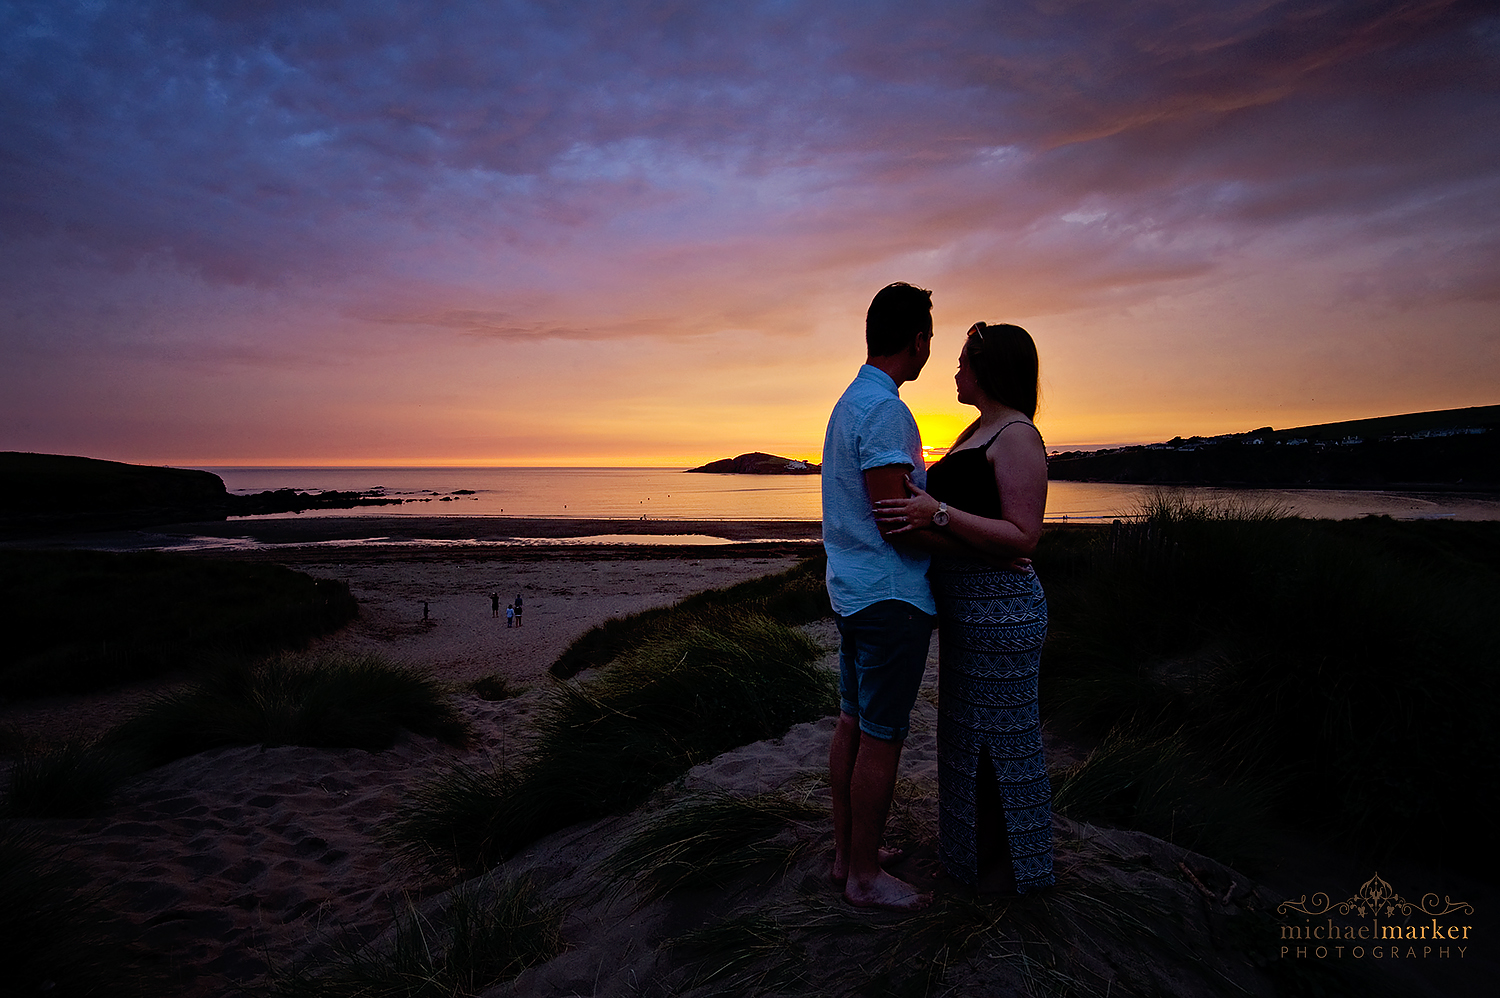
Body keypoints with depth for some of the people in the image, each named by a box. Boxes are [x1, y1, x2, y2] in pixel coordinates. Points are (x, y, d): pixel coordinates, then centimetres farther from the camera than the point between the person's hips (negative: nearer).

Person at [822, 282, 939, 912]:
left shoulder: (849, 402, 14)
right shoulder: (885, 409, -18)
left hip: (850, 588, 10)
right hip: (890, 595, -10)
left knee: (853, 722, 16)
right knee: (882, 736, 1)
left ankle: (847, 852, 29)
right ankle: (865, 876, 14)